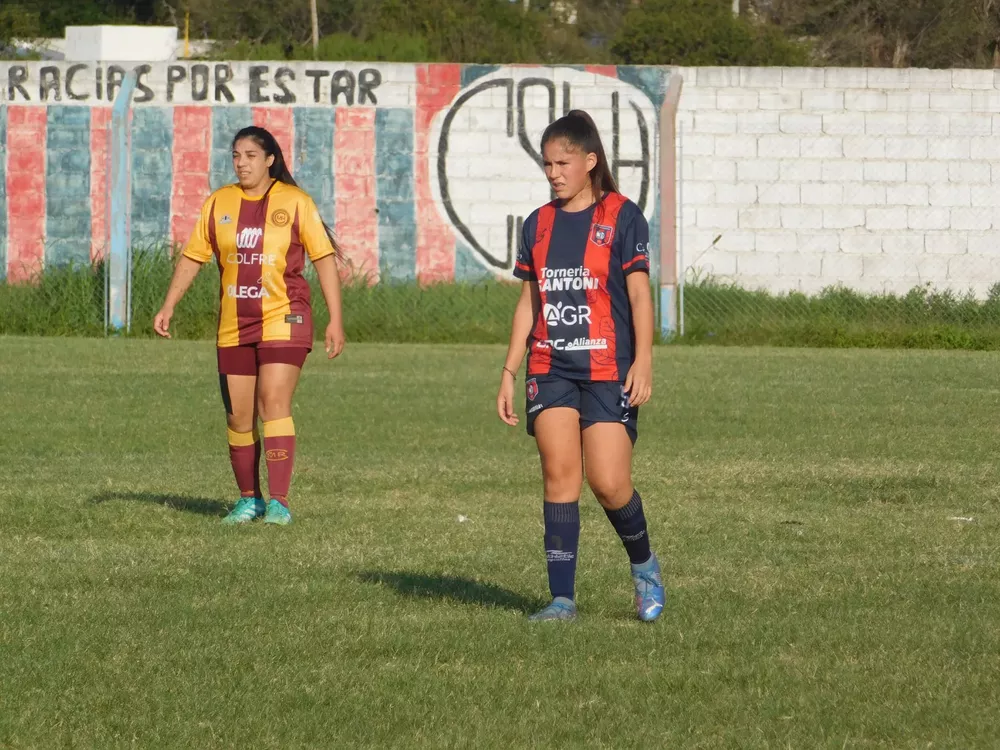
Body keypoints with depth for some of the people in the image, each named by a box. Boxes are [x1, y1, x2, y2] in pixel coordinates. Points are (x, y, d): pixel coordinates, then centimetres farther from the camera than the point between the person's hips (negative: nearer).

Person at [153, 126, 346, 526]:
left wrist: (335, 320, -6)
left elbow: (325, 259, -1)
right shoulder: (219, 203, 8)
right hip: (234, 326, 4)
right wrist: (168, 306, 6)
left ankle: (279, 501, -16)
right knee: (238, 416, 5)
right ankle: (249, 499, 19)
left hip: (282, 321, -4)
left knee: (274, 404, -16)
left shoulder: (295, 202, -2)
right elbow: (192, 256, 15)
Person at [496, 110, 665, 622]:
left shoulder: (621, 216, -2)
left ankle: (644, 565, 20)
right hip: (550, 369, 4)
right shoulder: (539, 225, 12)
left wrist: (643, 362, -14)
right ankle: (562, 598, -5)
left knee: (608, 483, -8)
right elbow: (528, 302, 16)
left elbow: (639, 295, -5)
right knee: (559, 477, -5)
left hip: (608, 371, -4)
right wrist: (509, 373, 12)